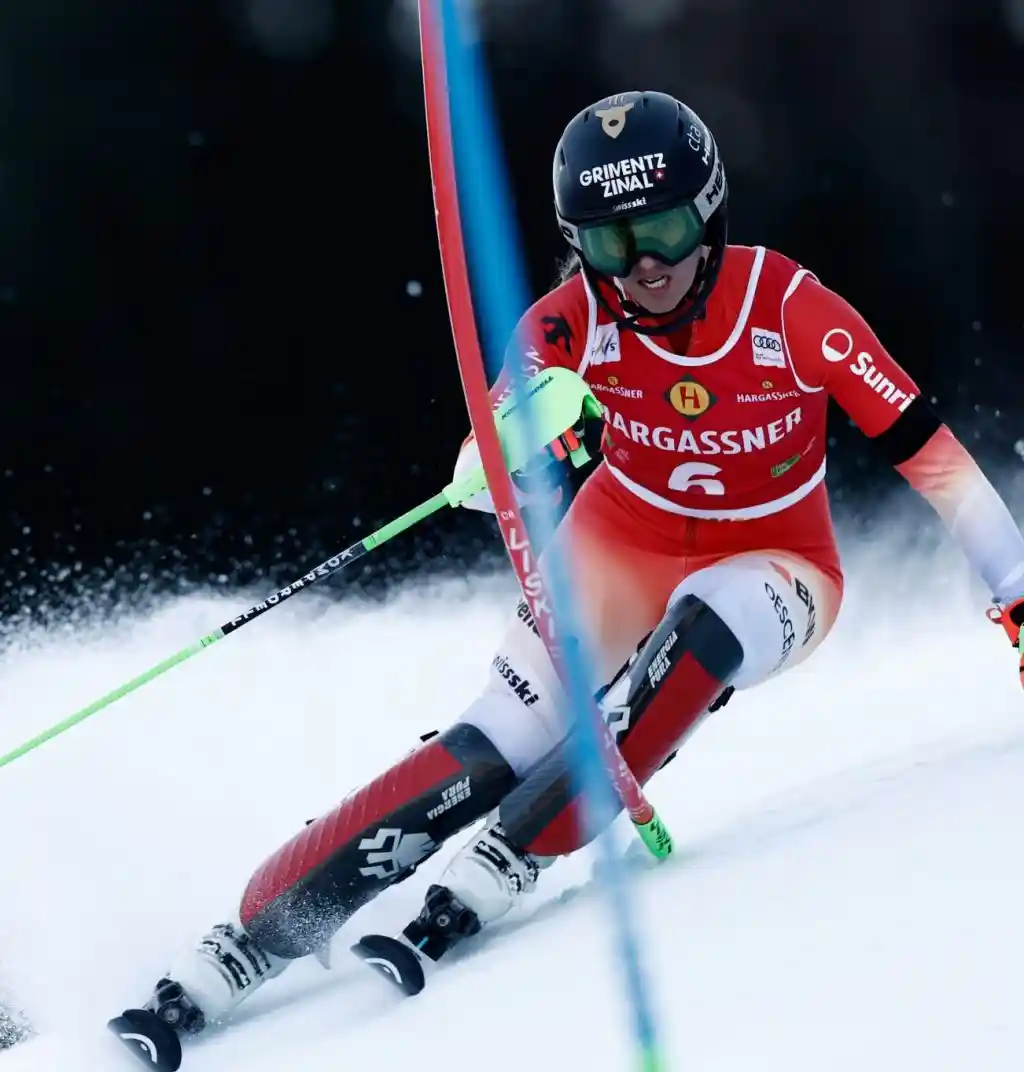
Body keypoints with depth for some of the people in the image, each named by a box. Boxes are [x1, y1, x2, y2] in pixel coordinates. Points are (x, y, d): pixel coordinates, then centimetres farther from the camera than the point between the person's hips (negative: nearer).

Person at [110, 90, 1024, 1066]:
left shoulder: (790, 309, -24)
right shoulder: (572, 322, -19)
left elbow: (925, 449, -15)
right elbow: (479, 481, -27)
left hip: (769, 570, -1)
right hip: (620, 554, 1)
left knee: (702, 623, -37)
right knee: (488, 756, -17)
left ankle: (492, 879, -33)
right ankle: (233, 954, -16)